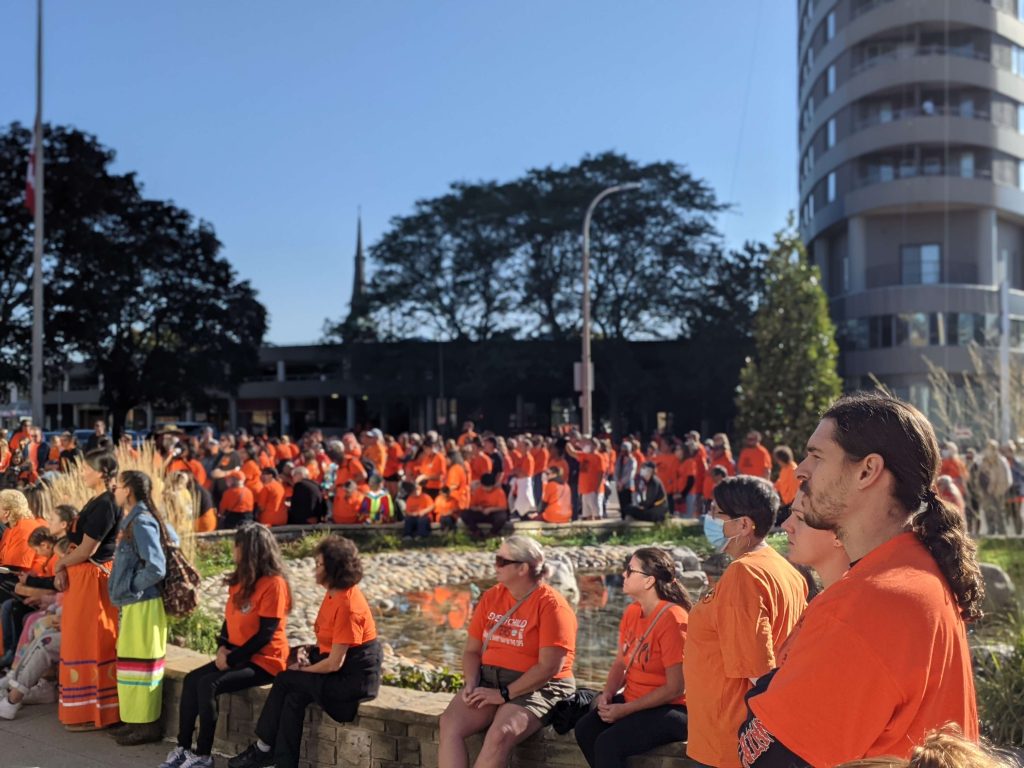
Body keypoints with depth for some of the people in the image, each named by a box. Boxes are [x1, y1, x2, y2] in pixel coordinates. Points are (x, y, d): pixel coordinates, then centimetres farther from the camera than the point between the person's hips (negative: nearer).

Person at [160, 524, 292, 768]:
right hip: (236, 655, 8)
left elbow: (265, 634, -19)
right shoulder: (240, 580, 11)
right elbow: (230, 618, 15)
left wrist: (231, 659, -16)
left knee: (208, 684, -24)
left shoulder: (274, 583, -18)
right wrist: (223, 647, -3)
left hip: (263, 661, -8)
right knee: (191, 679, -10)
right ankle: (183, 747, -6)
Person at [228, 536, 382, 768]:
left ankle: (263, 747, 6)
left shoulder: (348, 605, -23)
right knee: (295, 697, -11)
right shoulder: (335, 594, 7)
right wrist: (307, 656, 0)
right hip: (341, 671, 8)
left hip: (354, 679, -8)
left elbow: (334, 663, -21)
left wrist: (303, 670, -7)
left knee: (285, 680, -9)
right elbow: (328, 644, 17)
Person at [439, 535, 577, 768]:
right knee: (450, 724, -21)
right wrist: (472, 684, -6)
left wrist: (504, 694, -17)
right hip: (489, 680, 6)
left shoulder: (551, 605, -10)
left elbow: (549, 667, -16)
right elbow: (472, 650, 13)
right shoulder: (491, 597, 10)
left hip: (536, 688, -6)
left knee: (499, 735, -32)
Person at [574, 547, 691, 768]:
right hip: (633, 699, 8)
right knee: (585, 729, -10)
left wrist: (625, 709, -19)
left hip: (670, 709, -8)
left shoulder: (672, 619, -21)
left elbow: (675, 688, -20)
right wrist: (607, 694, -8)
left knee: (608, 744, -23)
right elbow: (620, 662, 12)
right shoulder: (632, 612, 3)